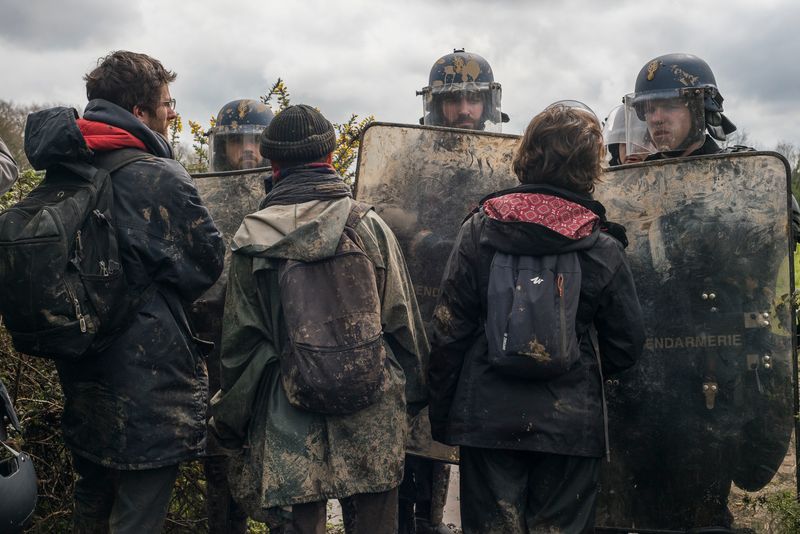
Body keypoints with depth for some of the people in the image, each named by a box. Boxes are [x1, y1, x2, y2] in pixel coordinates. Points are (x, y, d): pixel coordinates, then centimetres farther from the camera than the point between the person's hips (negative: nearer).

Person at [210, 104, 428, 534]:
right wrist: (409, 393, 16)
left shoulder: (252, 241, -4)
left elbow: (238, 344, 0)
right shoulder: (369, 226, -2)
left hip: (291, 431, -1)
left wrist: (231, 424, 11)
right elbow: (404, 325, 2)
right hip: (372, 425, 1)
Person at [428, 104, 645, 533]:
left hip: (487, 419, 0)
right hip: (571, 425, 0)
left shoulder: (478, 231, -5)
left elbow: (448, 331, -4)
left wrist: (441, 417, 5)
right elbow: (626, 346, 0)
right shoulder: (604, 250, -5)